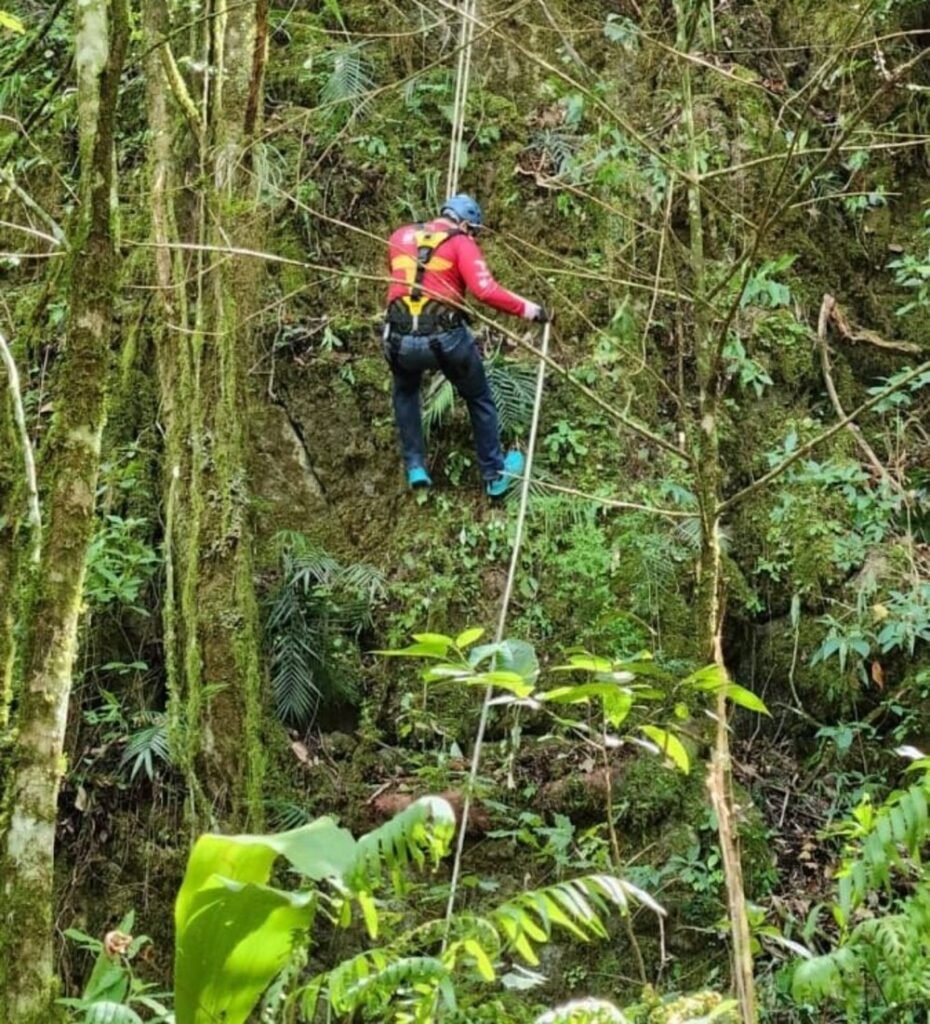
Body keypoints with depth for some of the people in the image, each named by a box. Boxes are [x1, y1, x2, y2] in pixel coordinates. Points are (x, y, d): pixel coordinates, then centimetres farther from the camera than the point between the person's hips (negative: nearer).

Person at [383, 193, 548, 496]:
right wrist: (524, 308, -5)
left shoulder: (400, 237, 15)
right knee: (479, 400, 22)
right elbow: (485, 290, -13)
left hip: (400, 339, 3)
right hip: (446, 337, -3)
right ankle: (495, 475, 30)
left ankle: (415, 467, 30)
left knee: (405, 393, 35)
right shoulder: (461, 243, 2)